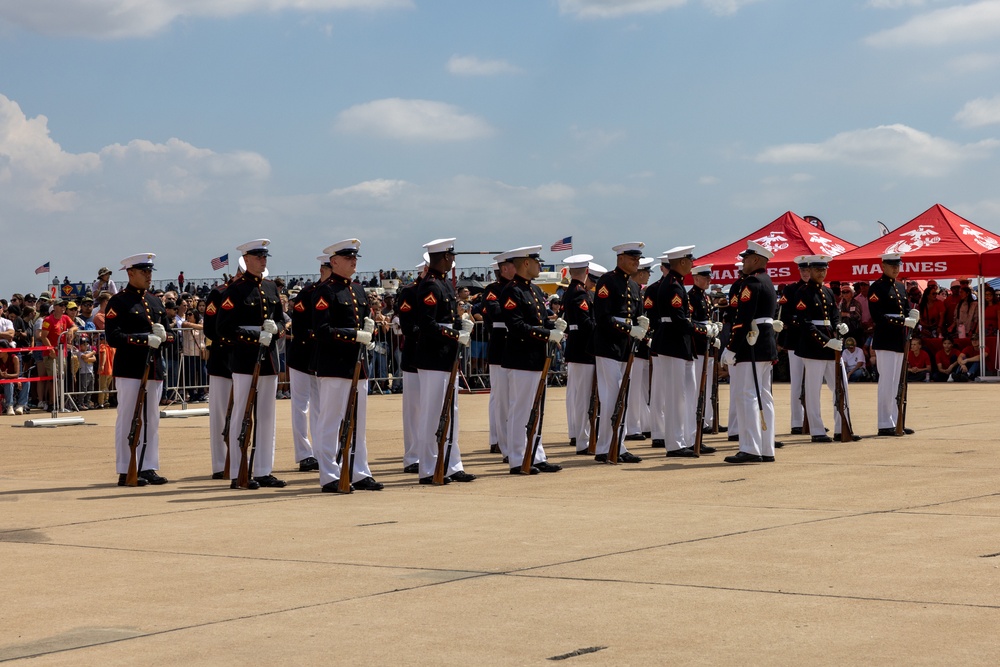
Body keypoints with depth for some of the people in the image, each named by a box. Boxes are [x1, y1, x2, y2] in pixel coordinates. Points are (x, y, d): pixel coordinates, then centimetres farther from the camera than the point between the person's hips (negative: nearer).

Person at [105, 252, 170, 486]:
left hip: (154, 369, 7)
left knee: (152, 420, 9)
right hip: (129, 369, -7)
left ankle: (148, 468, 15)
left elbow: (166, 333, 20)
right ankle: (125, 471, 1)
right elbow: (114, 337, -14)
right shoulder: (118, 302, -5)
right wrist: (146, 339, -20)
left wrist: (162, 335, -4)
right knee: (128, 419, -3)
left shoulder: (155, 302, 17)